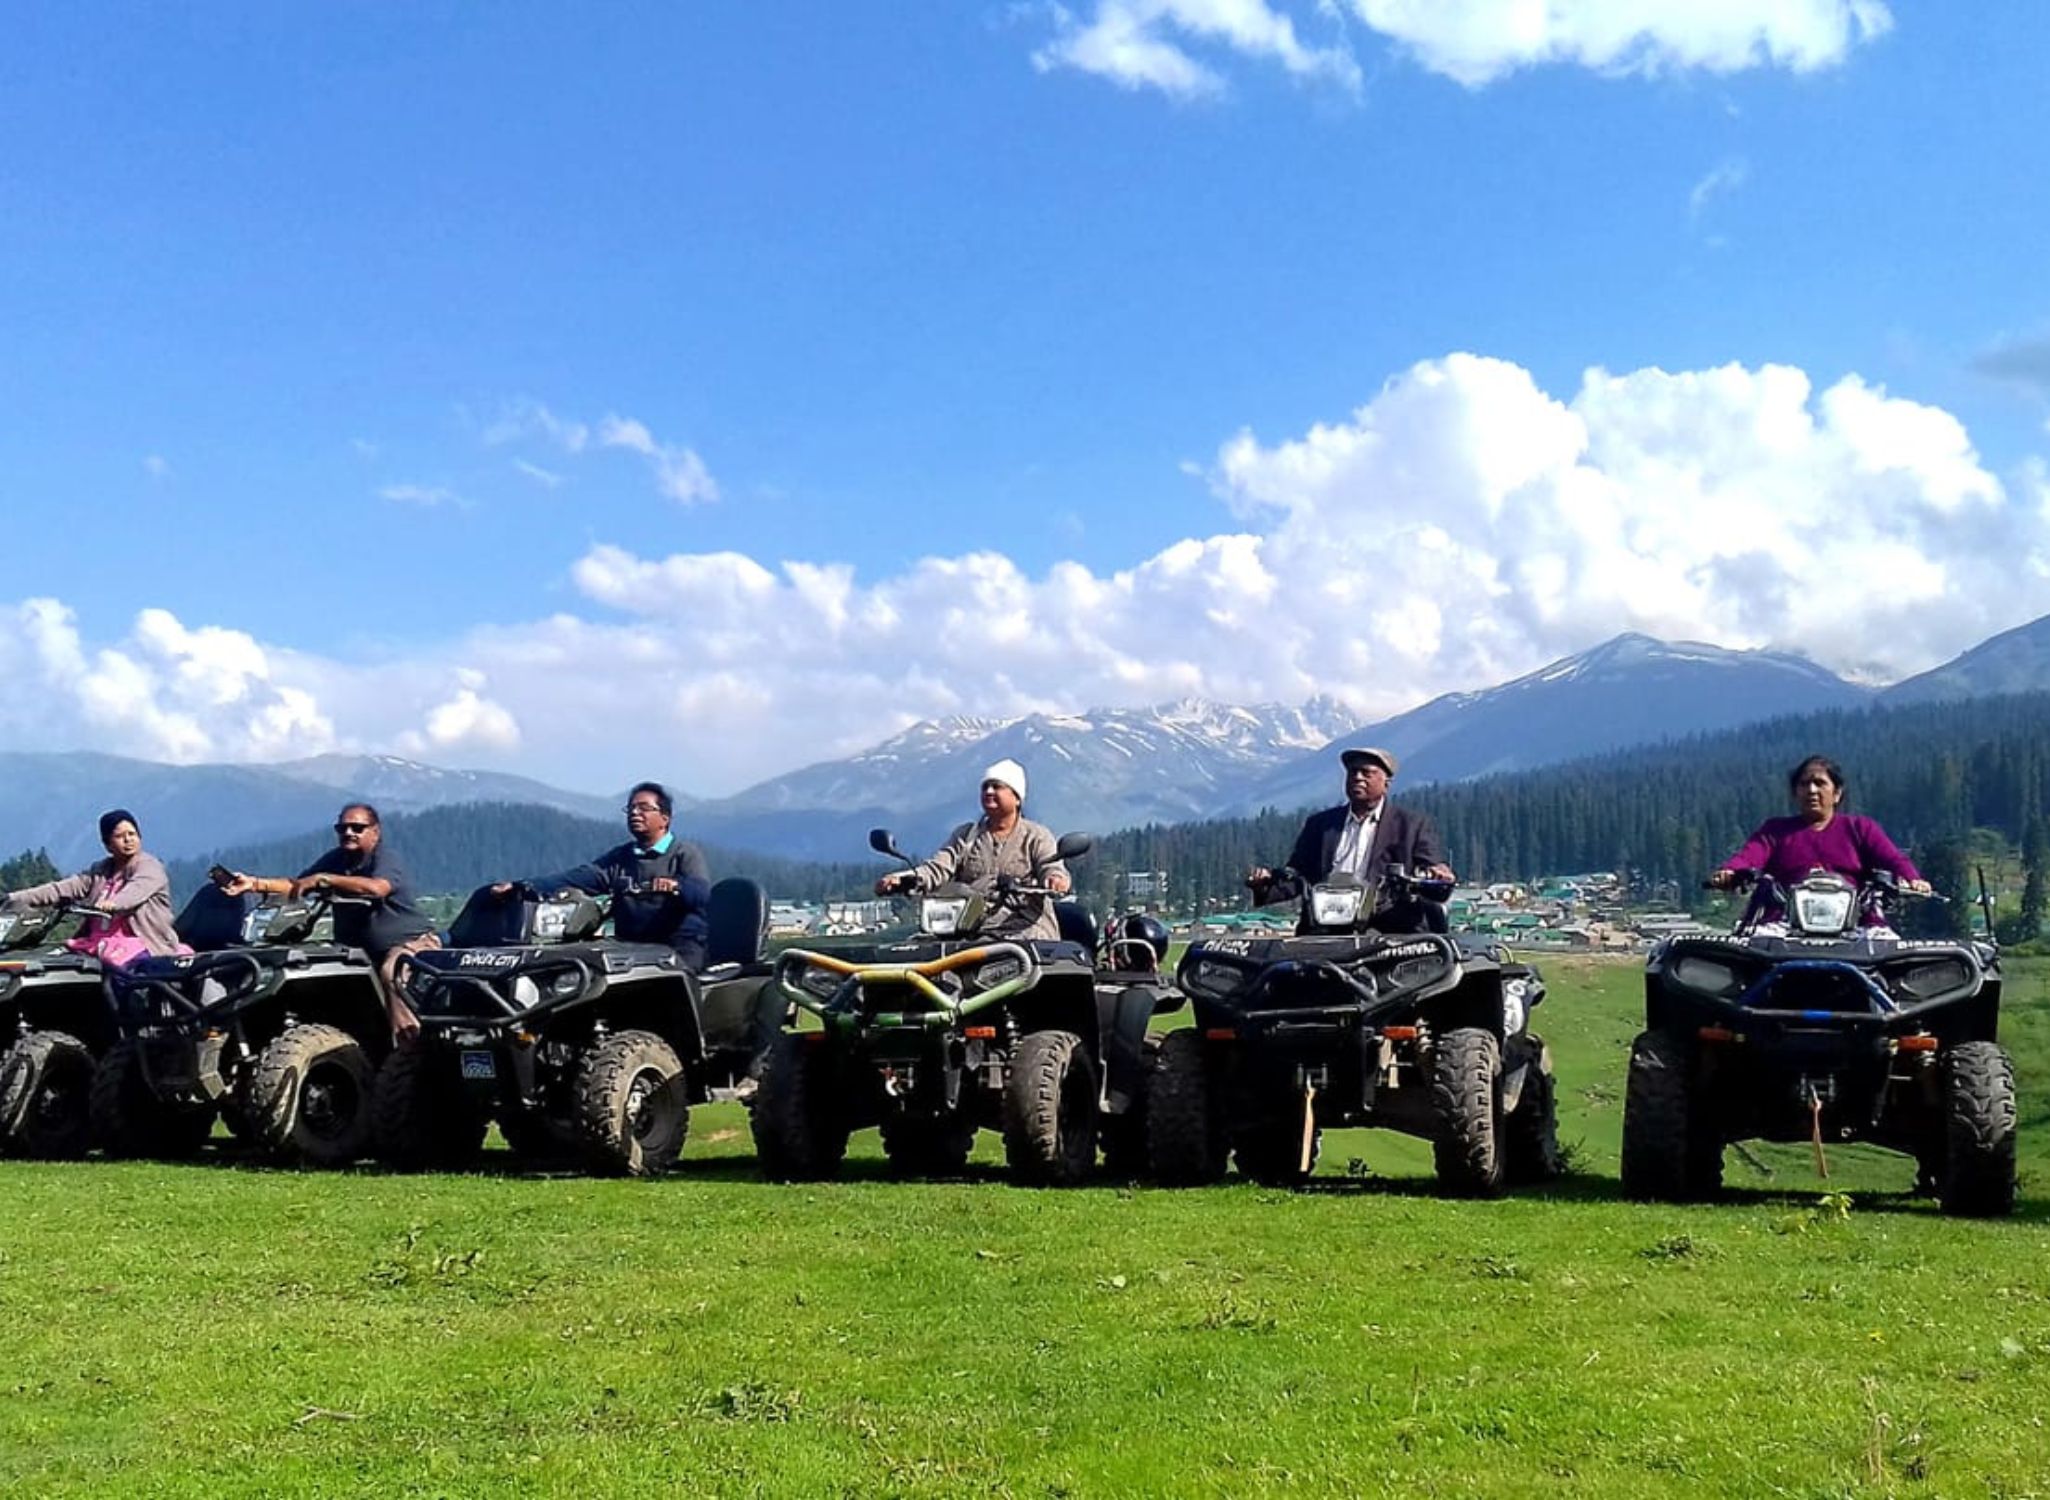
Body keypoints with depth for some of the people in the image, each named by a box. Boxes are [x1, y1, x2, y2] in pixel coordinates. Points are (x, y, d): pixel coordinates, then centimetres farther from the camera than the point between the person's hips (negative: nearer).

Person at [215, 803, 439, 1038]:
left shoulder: (385, 857, -11)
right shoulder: (336, 859, 13)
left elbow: (377, 888, -32)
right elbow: (296, 885, 9)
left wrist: (324, 879, -29)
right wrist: (253, 883, -7)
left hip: (412, 941, -9)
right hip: (362, 948, 9)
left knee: (393, 974, -37)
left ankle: (411, 1042, -39)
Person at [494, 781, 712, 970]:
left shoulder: (686, 853, 5)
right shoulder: (619, 858, 20)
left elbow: (702, 893, -11)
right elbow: (575, 878, 7)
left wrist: (676, 886, -35)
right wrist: (523, 887, -9)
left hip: (680, 948, -5)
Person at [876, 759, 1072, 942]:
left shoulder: (1036, 835, 14)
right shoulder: (965, 835, 24)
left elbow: (1051, 867, 0)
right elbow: (939, 867, 11)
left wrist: (1056, 879, -28)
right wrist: (902, 879, -9)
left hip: (1025, 927, -3)